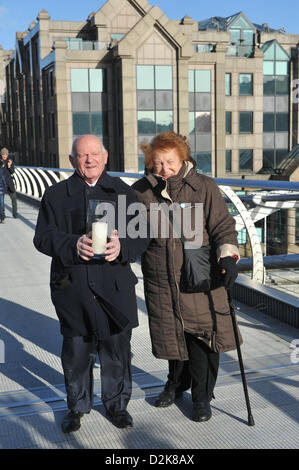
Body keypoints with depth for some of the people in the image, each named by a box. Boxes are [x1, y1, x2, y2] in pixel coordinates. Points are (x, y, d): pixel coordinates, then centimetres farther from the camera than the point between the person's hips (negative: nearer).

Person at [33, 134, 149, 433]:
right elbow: (43, 237, -2)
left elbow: (141, 234, 1)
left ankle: (116, 403, 31)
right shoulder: (56, 195, 5)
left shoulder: (123, 192, 7)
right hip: (72, 287, 0)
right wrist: (73, 244, -22)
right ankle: (77, 406, 31)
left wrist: (122, 246, -21)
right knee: (76, 351, 9)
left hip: (115, 287, 1)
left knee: (116, 349, 9)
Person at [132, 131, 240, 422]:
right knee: (171, 334, 15)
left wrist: (228, 256, -18)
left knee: (201, 337, 2)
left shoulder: (204, 187, -4)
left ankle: (201, 396, 24)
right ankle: (177, 383, 43)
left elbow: (222, 225, -3)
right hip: (160, 281, 2)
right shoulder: (141, 191, 1)